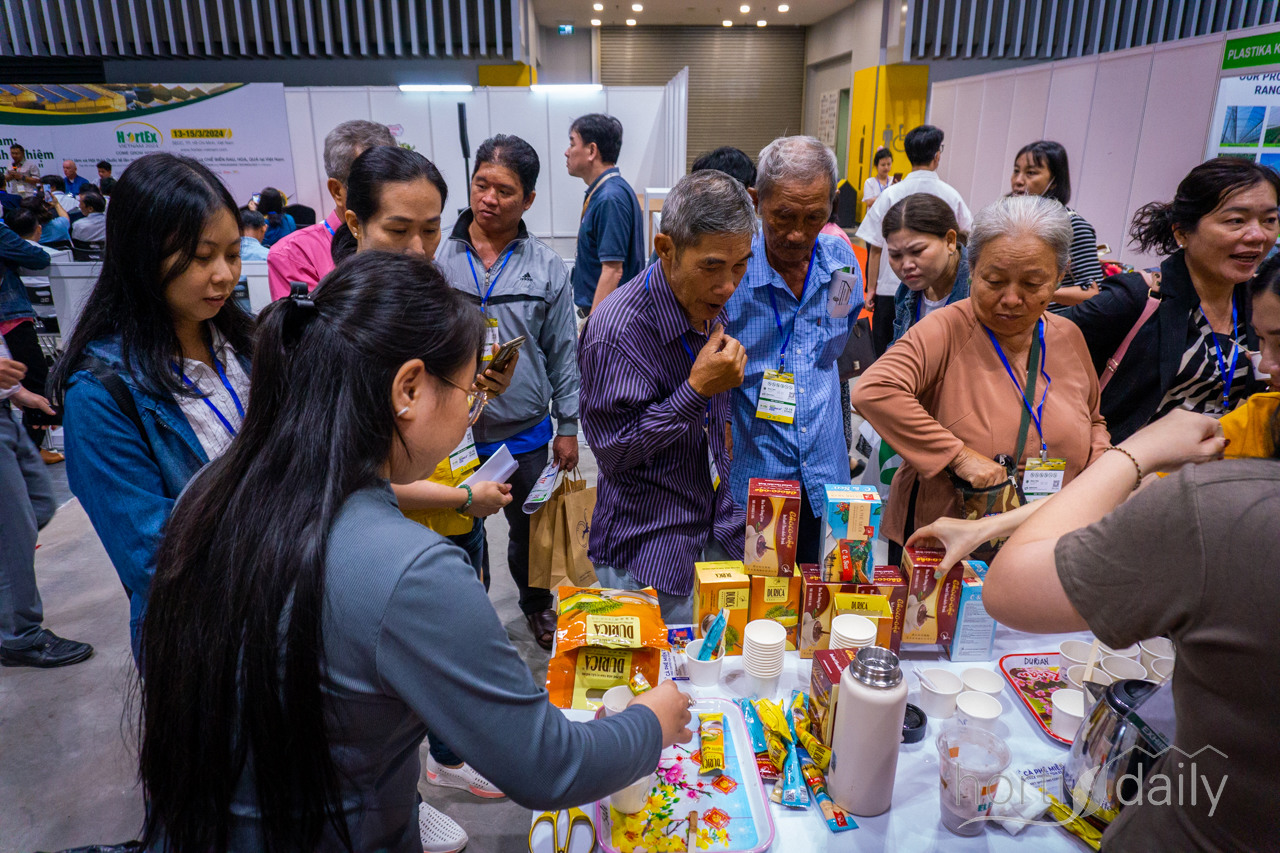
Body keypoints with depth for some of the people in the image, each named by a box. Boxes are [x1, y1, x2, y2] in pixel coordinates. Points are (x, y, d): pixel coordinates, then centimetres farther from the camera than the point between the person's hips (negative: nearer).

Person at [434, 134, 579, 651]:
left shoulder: (546, 268, -2)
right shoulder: (437, 258, -4)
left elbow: (564, 352, 2)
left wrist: (568, 426, 3)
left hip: (525, 434, 1)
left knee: (530, 530, 20)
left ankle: (536, 604, 45)